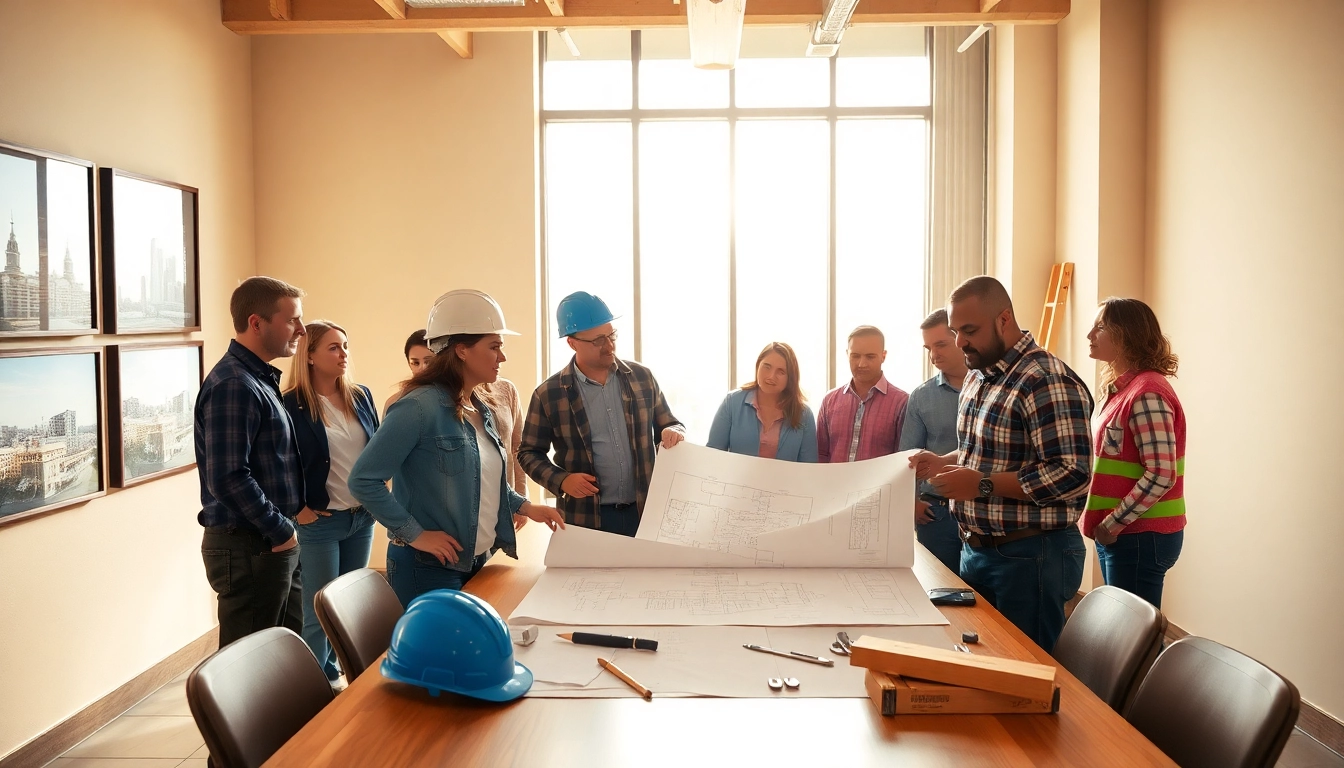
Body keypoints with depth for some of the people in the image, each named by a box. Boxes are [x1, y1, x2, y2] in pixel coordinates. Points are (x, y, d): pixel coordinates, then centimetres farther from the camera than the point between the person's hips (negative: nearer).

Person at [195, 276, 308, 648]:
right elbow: (228, 479, -26)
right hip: (248, 548, -10)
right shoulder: (232, 385, -19)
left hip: (274, 544, 10)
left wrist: (285, 527, 11)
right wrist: (280, 531, -16)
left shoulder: (260, 379, 13)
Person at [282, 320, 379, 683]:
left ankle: (333, 672, 30)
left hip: (363, 517, 6)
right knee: (319, 610, 3)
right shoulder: (293, 405, -12)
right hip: (320, 521, -6)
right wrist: (297, 510, -11)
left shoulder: (361, 397, 6)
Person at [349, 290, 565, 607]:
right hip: (429, 567, -8)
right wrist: (414, 534, -20)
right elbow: (363, 480, -22)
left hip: (476, 561, 9)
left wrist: (524, 506, 6)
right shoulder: (420, 406, -20)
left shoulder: (479, 408, 7)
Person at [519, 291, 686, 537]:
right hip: (586, 519, -2)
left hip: (646, 511, 2)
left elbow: (670, 425, 12)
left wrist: (674, 433, -11)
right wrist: (560, 480, -13)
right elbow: (529, 453, 3)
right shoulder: (548, 394, -5)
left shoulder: (642, 377, 3)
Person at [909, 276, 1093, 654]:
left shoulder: (1046, 380, -19)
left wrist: (981, 484, -25)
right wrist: (942, 463, 4)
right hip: (976, 549, 9)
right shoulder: (977, 377, 11)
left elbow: (1072, 475, -24)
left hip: (1029, 555, -9)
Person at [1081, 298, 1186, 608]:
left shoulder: (1147, 395, -18)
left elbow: (1162, 475, -23)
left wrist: (1113, 524, -17)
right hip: (1118, 535, 9)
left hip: (1141, 538, -9)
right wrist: (1106, 525, 9)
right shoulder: (1121, 389, 12)